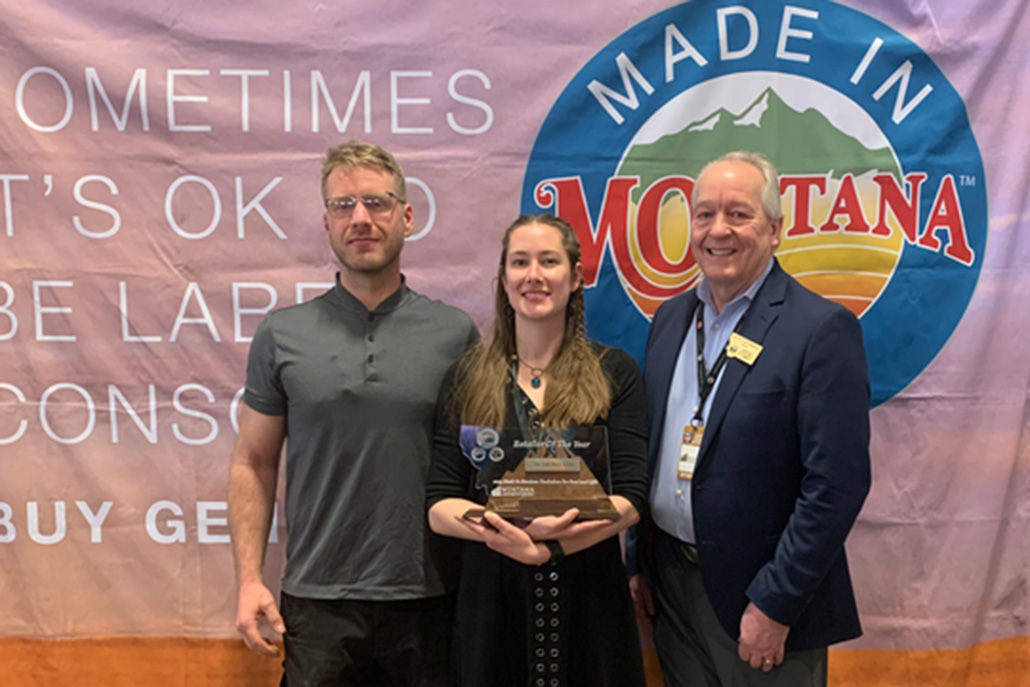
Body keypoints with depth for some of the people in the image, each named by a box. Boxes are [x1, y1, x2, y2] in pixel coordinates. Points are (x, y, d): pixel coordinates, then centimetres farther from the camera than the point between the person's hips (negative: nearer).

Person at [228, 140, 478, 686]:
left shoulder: (456, 333, 0)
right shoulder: (282, 335, 1)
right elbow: (253, 464, 5)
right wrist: (249, 579, -2)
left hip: (428, 600, 0)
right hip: (317, 602, 0)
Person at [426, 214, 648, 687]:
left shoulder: (614, 373, -1)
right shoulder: (468, 378, 1)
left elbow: (631, 498, -7)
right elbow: (438, 507, -3)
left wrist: (543, 547, -19)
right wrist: (509, 530, -21)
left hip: (589, 598, 0)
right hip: (491, 599, 1)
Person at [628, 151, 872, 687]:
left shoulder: (822, 330, -15)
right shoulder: (670, 318, 5)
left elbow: (837, 484, -18)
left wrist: (774, 605, -16)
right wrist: (637, 561, 9)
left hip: (765, 601, -5)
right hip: (670, 585, 6)